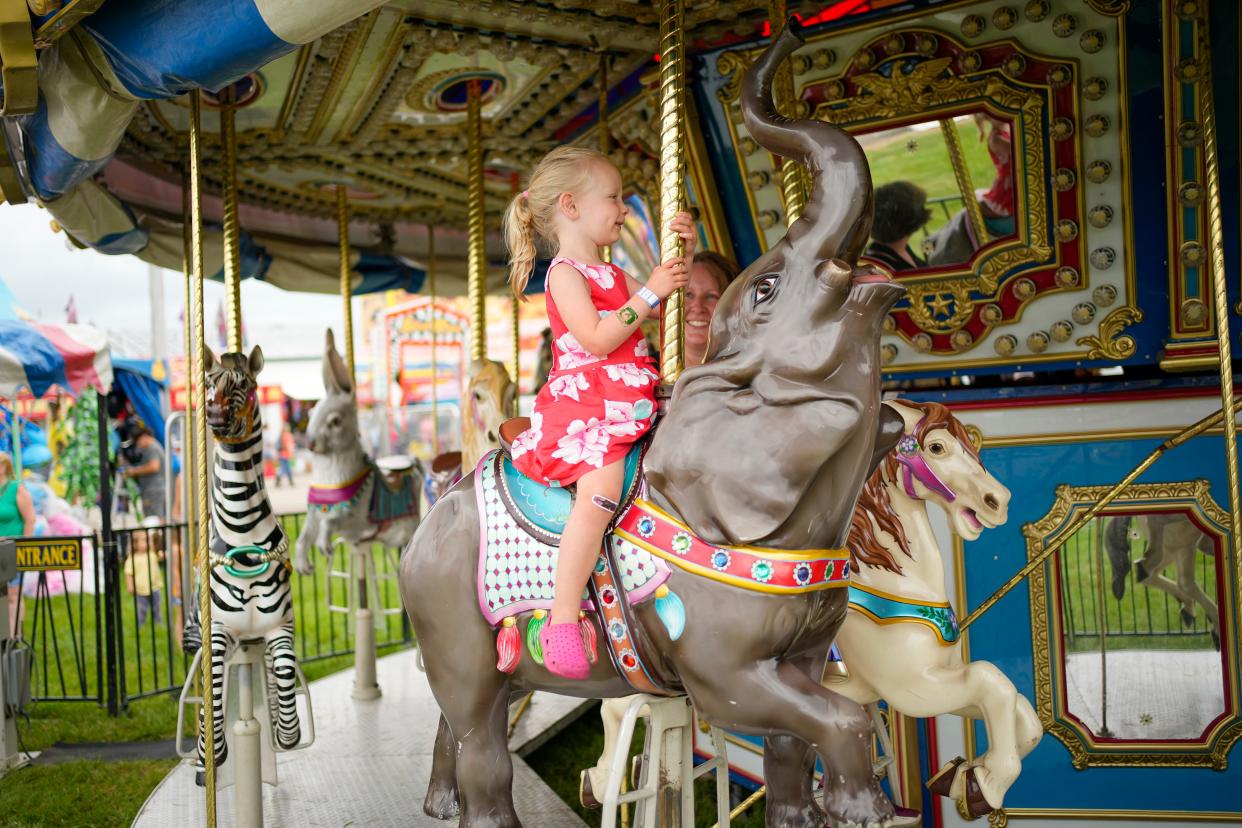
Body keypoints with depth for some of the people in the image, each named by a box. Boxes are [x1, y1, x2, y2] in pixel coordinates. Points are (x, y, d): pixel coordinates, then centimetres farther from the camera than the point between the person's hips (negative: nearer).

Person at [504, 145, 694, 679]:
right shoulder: (565, 274, -4)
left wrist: (684, 255, 13)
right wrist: (648, 293, -14)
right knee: (601, 491, -30)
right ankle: (562, 620, -29)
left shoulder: (613, 276, 23)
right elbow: (597, 339, -17)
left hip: (626, 410, 9)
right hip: (580, 409, -9)